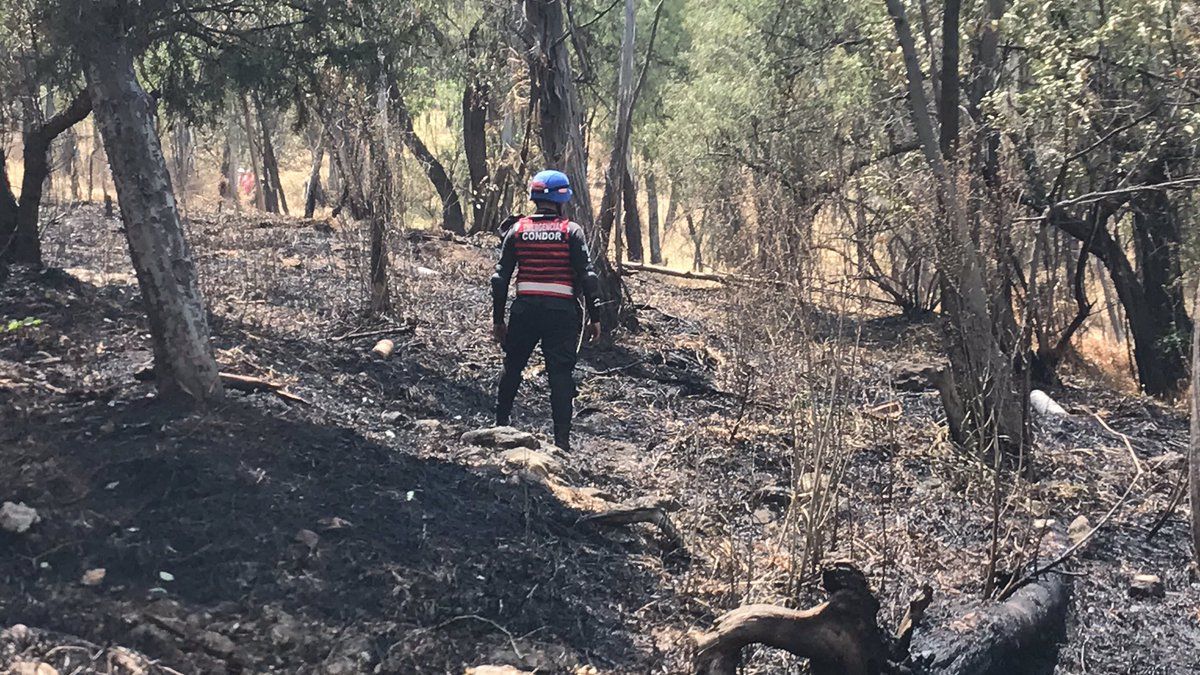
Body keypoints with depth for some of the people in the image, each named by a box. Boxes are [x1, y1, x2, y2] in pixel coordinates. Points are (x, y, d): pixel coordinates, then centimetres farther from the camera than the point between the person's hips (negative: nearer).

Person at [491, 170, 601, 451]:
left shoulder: (517, 230, 4)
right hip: (562, 311, -2)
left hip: (524, 309, 2)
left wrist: (498, 319, 10)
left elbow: (500, 278, 4)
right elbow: (588, 277, -8)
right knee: (561, 374, 1)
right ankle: (562, 439, -2)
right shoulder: (571, 231, -2)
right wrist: (593, 317, -1)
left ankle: (500, 425, 28)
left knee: (512, 367, 20)